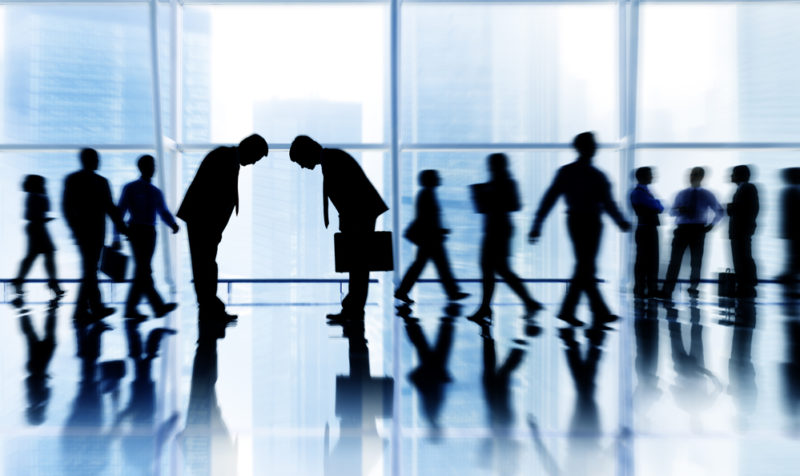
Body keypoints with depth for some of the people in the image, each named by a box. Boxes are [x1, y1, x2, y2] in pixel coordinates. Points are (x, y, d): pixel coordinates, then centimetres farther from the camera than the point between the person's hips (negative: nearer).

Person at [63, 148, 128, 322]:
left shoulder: (70, 179, 6)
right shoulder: (100, 182, -9)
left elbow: (66, 205, 4)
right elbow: (110, 208, -8)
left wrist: (73, 225, 11)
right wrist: (122, 227, -1)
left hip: (79, 228, 6)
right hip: (94, 229, -6)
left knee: (90, 268, 13)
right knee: (90, 269, -1)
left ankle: (97, 308, 16)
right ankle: (81, 310, -1)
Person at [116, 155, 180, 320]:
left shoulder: (156, 192, 16)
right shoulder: (130, 188, 2)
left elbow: (164, 212, 13)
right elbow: (120, 212, 1)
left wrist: (173, 224, -11)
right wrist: (117, 238, -3)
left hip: (150, 232, 6)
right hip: (136, 231, -6)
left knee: (142, 272, 6)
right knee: (144, 270, -12)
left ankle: (130, 309, 13)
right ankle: (158, 307, -18)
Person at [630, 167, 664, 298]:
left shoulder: (645, 191, 18)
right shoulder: (638, 192, -11)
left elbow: (659, 208, 18)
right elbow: (658, 207, -15)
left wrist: (657, 205, -2)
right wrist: (657, 202, 4)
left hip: (651, 229, 9)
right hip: (644, 229, -9)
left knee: (653, 260, 11)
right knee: (642, 260, -6)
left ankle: (652, 289, 16)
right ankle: (640, 290, -1)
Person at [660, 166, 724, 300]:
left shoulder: (707, 195, 6)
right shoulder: (681, 194, 10)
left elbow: (720, 212, 11)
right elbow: (672, 211, 11)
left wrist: (712, 224, -2)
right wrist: (679, 210, -11)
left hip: (699, 230, 0)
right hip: (682, 229, 0)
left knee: (696, 261, 6)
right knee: (675, 260, -7)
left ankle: (693, 287, 20)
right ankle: (667, 291, -11)